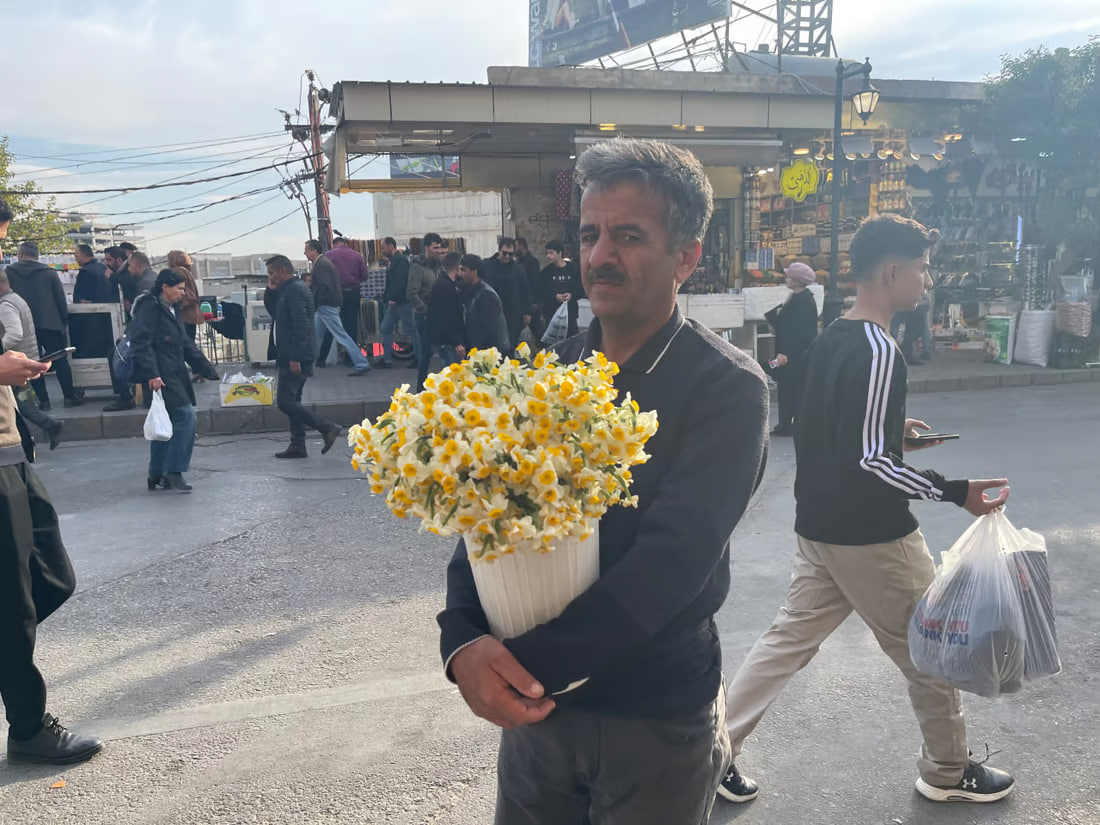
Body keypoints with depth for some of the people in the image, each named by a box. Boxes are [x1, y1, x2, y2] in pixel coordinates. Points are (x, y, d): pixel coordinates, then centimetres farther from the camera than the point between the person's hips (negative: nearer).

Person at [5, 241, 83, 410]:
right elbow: (61, 301, 0)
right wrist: (64, 323, 9)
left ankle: (43, 400, 4)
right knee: (60, 361, 7)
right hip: (50, 325, 0)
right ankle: (69, 396, 8)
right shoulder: (49, 273, 0)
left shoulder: (8, 273, 1)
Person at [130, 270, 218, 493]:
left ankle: (157, 476, 19)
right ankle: (174, 470, -10)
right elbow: (142, 343, -17)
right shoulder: (150, 308, -9)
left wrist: (210, 372, 19)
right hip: (161, 376, -10)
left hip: (175, 374, 10)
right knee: (185, 415, -15)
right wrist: (152, 374, -25)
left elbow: (187, 345, 22)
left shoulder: (172, 310, 19)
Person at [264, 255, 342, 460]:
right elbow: (275, 314, 26)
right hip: (292, 356, 11)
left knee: (285, 402, -9)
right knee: (292, 401, 13)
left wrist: (295, 357, -25)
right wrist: (270, 291, 11)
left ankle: (328, 429, -8)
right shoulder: (287, 289, 18)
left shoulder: (295, 290, -15)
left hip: (296, 357, -11)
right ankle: (297, 446, 16)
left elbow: (301, 325, -23)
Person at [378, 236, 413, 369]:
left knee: (410, 329, -4)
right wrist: (386, 298, 12)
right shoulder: (391, 261, 18)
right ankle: (387, 359, 11)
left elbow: (401, 281, -22)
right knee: (385, 328, 8)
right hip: (393, 302, 10)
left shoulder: (401, 260, -13)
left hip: (402, 302, -10)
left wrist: (394, 299, -22)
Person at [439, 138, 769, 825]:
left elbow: (669, 562, -23)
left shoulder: (728, 388, -14)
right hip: (534, 704, 4)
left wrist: (532, 663, -25)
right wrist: (464, 642, -19)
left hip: (657, 718, -4)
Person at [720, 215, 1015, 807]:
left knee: (790, 636, 15)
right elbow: (867, 459, -24)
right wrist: (955, 491, -20)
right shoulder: (878, 351, -21)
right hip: (871, 535, -8)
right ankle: (949, 773, 32)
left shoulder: (828, 340, 7)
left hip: (819, 525, 8)